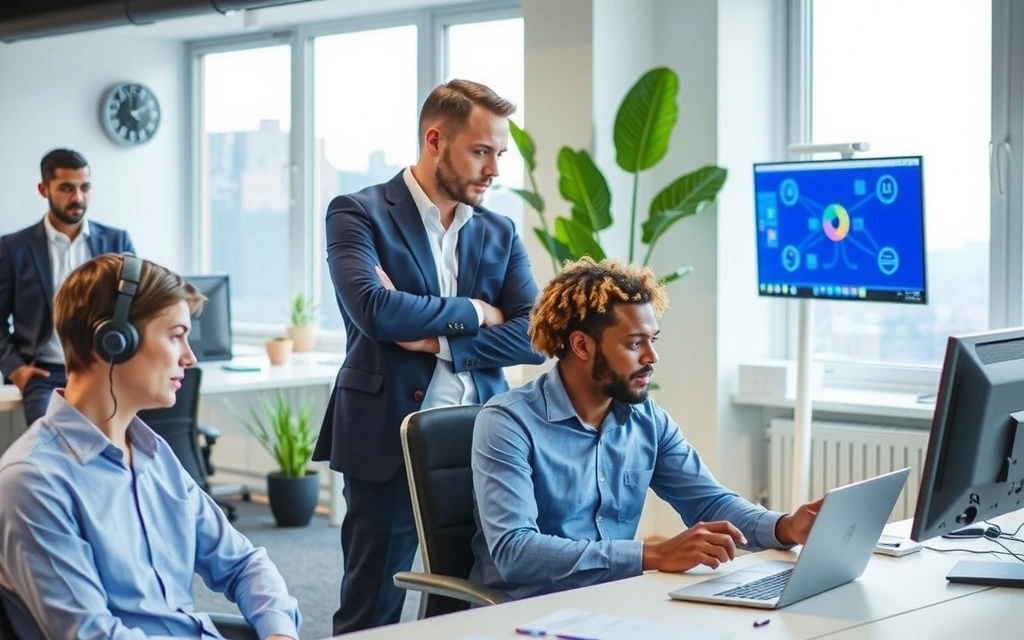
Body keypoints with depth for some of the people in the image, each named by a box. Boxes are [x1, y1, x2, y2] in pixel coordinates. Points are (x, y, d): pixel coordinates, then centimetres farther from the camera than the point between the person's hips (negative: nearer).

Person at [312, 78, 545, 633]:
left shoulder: (499, 234, 12)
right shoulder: (358, 214, -2)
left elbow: (536, 335, 1)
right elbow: (373, 310, -19)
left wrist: (440, 340, -11)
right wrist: (472, 312, -6)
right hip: (388, 441, -4)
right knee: (373, 611, 3)